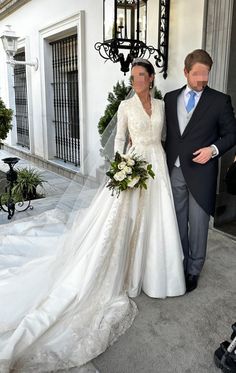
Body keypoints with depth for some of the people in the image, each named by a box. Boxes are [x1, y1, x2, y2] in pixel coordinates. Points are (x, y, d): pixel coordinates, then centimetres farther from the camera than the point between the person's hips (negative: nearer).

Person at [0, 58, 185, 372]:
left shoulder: (161, 105, 10)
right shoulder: (126, 106, 0)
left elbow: (163, 135, 15)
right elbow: (119, 139, 0)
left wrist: (168, 163, 9)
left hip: (159, 165, 4)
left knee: (155, 220, 8)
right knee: (127, 218, -2)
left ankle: (151, 269, 27)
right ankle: (130, 269, 18)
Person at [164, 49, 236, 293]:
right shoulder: (170, 98, 8)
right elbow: (167, 133, 12)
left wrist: (213, 149, -13)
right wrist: (165, 163, 5)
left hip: (200, 173, -3)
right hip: (175, 172, 3)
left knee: (197, 226, 6)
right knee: (178, 224, 14)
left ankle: (193, 270, 25)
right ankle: (180, 266, 33)